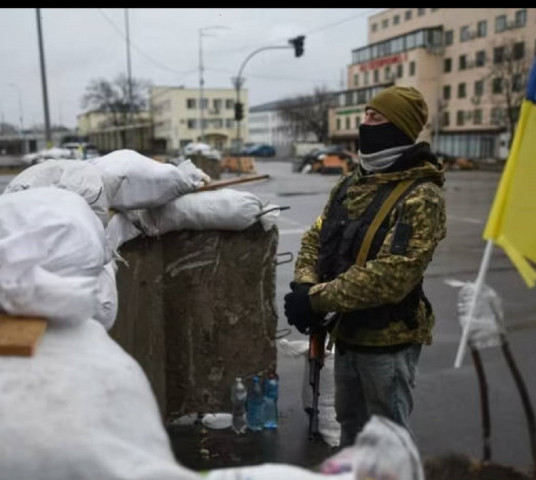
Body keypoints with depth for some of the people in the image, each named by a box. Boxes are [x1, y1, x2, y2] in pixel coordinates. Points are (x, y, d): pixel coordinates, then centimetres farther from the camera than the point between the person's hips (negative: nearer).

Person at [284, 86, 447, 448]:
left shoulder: (420, 196, -19)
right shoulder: (351, 183, 7)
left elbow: (392, 275, -28)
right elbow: (316, 238, 8)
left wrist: (317, 299, -24)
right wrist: (305, 286, -12)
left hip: (389, 340, -7)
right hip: (347, 331, 8)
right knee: (350, 423, 26)